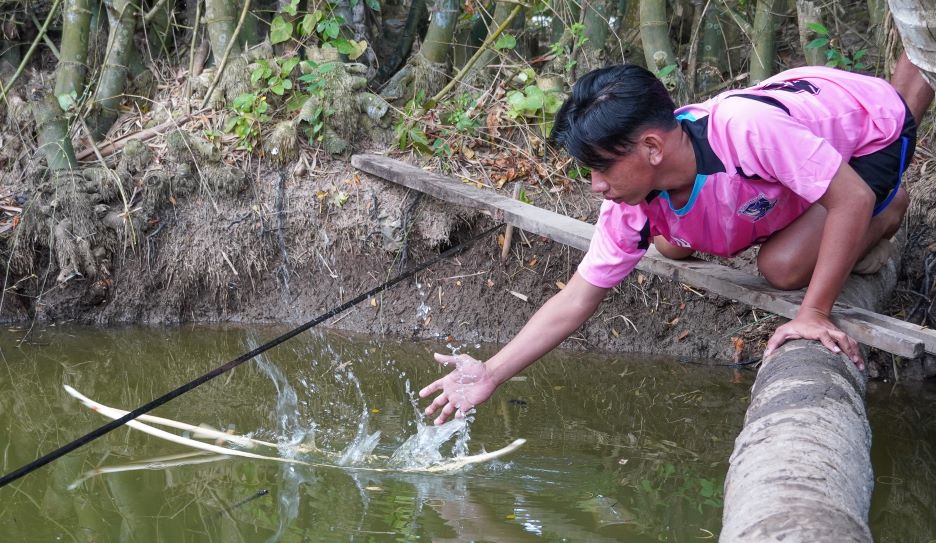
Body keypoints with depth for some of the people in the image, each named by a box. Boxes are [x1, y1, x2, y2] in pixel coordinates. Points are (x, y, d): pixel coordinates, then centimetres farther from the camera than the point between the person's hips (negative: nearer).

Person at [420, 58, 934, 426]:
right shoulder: (632, 210, -21)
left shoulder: (743, 128, -44)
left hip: (868, 126, -6)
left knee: (784, 264, -26)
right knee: (671, 244, 5)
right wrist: (489, 375, -22)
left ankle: (889, 211, 5)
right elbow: (576, 300, -14)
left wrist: (814, 314, -35)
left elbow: (852, 199, -36)